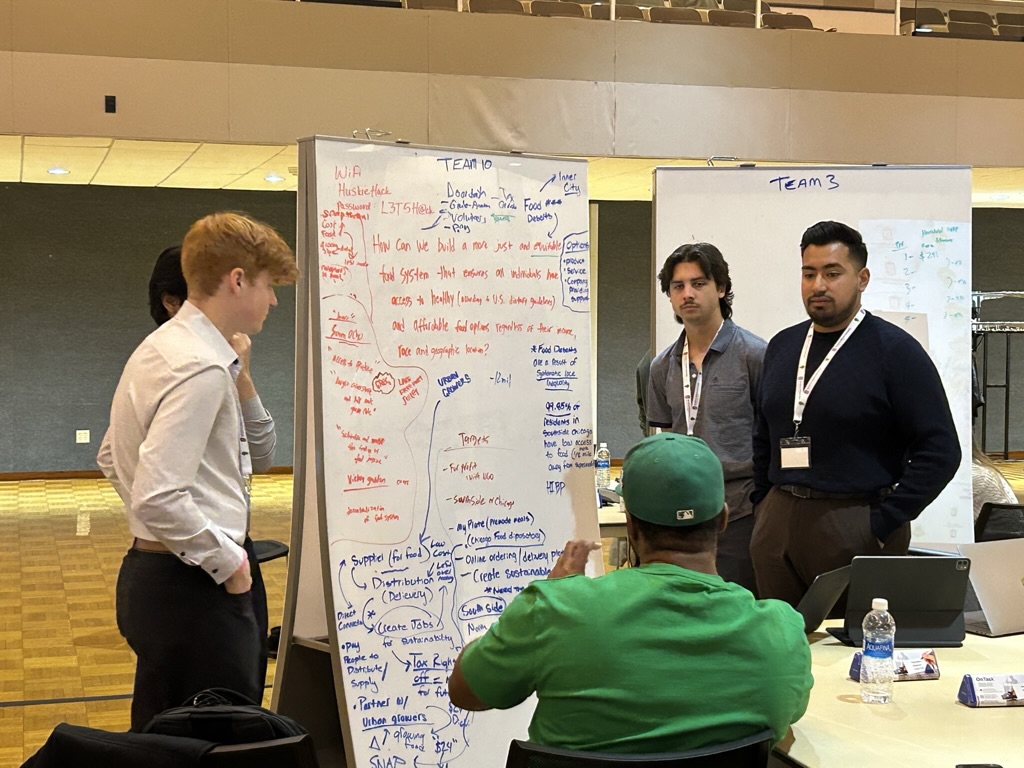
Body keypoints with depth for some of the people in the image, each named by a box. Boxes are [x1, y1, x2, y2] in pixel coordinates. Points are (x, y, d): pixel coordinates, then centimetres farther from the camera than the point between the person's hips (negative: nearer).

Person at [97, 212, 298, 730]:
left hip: (151, 570, 10)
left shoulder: (158, 348, 12)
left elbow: (112, 457, 23)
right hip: (195, 590, -10)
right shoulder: (202, 368, -19)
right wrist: (228, 562, -14)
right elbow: (159, 499, -26)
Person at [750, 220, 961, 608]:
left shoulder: (895, 350, -6)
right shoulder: (782, 346, 12)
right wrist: (764, 504, 11)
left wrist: (881, 525, -13)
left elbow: (940, 450, -10)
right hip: (777, 523, 5)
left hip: (854, 528, -5)